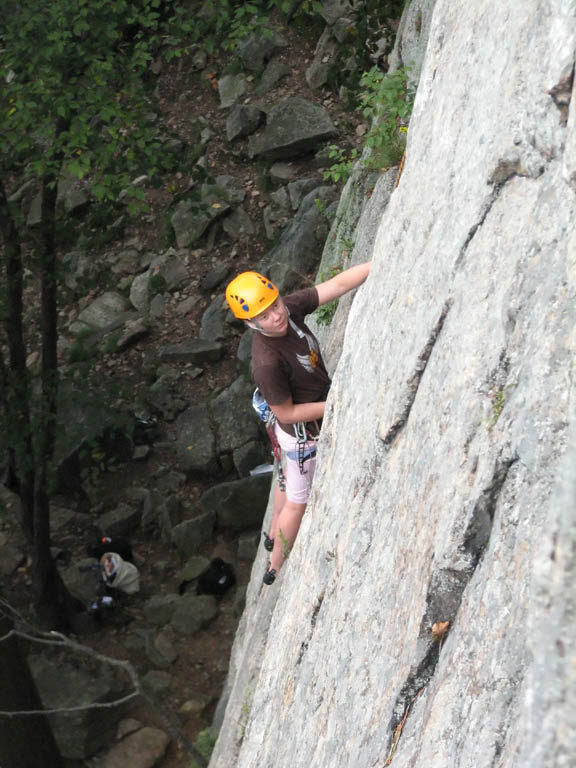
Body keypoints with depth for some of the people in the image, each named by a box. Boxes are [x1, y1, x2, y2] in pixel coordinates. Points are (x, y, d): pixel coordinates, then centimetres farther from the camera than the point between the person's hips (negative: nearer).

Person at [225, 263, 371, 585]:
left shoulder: (290, 308, -23)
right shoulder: (267, 363, -40)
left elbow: (339, 284, -23)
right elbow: (286, 414, -27)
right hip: (303, 432, -7)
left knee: (290, 480, 31)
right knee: (298, 499, 15)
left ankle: (274, 536, 57)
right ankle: (277, 568, 37)